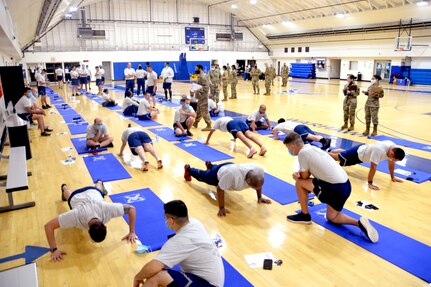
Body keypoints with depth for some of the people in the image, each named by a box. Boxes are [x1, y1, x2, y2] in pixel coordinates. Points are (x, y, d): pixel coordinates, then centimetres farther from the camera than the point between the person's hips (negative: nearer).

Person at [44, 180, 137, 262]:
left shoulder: (107, 209, -50)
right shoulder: (77, 215, -52)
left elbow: (131, 209, -37)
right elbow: (48, 226, -46)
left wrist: (131, 232, -36)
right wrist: (54, 250, -46)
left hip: (93, 192, 1)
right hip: (76, 197, -1)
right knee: (69, 195, 39)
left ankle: (99, 183, 72)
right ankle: (64, 187, 70)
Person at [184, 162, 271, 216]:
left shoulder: (259, 170, -36)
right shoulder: (232, 173, -52)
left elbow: (258, 184, -11)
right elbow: (220, 189, -38)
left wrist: (259, 197, -6)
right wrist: (221, 208, -32)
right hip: (219, 172, -4)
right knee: (202, 176, 29)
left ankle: (210, 165, 71)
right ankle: (188, 169, 59)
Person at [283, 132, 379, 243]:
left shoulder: (303, 153, -13)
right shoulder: (312, 148, 15)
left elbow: (305, 176, -5)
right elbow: (308, 172, 20)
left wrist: (297, 175, 15)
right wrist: (298, 173, 1)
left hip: (335, 188, -10)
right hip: (345, 185, 10)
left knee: (299, 183, 2)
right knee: (331, 217, 24)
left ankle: (304, 216, 14)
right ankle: (359, 223, 7)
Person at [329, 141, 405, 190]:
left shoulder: (394, 148, -20)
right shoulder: (379, 151, -45)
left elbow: (391, 162, -3)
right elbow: (373, 167, -40)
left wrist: (392, 177, 2)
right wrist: (370, 183, -34)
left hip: (362, 150, 8)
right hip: (357, 154, -8)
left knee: (343, 153, 32)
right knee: (338, 157, 14)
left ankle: (329, 151, 57)